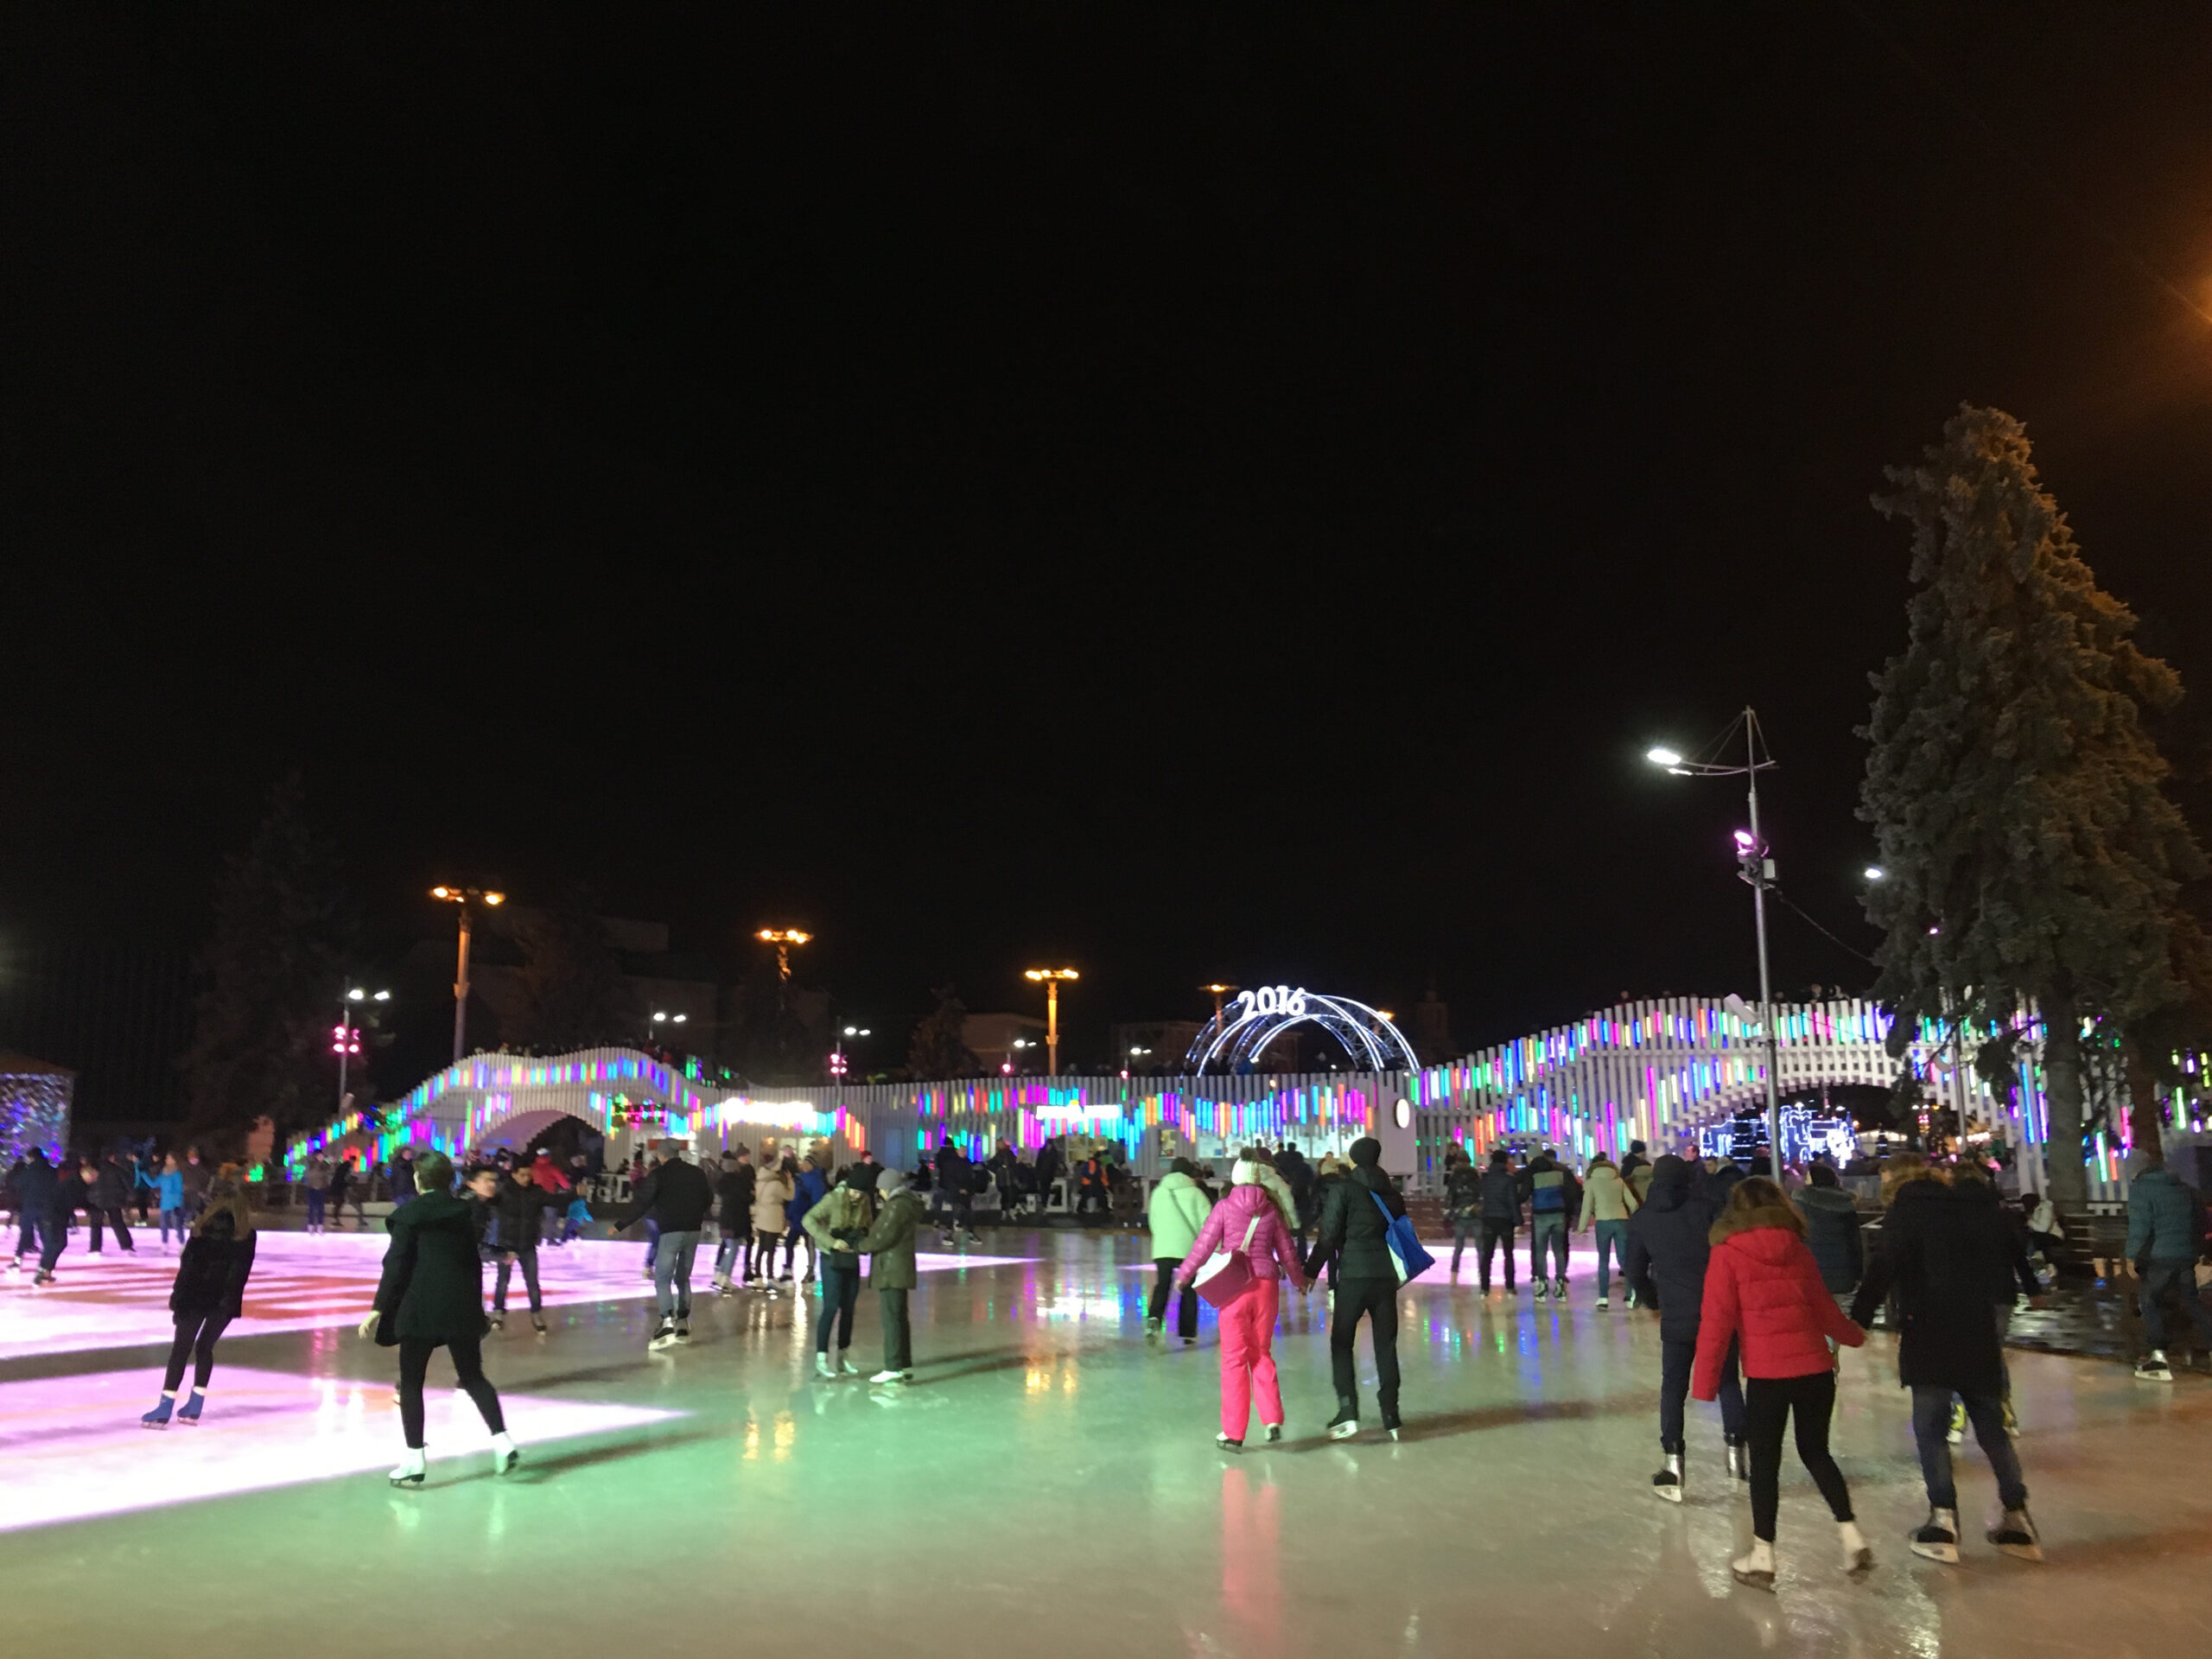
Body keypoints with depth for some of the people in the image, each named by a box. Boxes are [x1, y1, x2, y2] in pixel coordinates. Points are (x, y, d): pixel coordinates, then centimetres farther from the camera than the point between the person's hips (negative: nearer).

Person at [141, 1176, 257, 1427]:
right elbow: (243, 1270, 1)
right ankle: (194, 1406, 15)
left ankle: (165, 1408, -2)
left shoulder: (205, 1225, -7)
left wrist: (178, 1294, -3)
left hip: (196, 1296, -3)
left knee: (180, 1349, 2)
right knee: (205, 1348, 15)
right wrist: (231, 1298, 6)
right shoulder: (247, 1232, 3)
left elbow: (189, 1262, -8)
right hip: (224, 1300, 3)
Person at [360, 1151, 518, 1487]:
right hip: (462, 1306, 4)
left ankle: (415, 1459, 6)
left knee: (411, 1382, 8)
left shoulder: (410, 1213, -5)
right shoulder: (466, 1210, 7)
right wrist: (475, 1306, 20)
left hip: (420, 1307, -4)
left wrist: (379, 1308, -5)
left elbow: (396, 1265, -9)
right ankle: (502, 1441, 0)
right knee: (473, 1377, 12)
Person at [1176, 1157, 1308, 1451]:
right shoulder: (1271, 1209, 5)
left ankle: (1233, 1433, 6)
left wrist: (1183, 1275, 10)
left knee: (1234, 1359, 4)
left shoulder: (1224, 1207, -3)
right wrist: (1298, 1280, 28)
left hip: (1235, 1287, -3)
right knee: (1262, 1354, 17)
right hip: (1266, 1285, 3)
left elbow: (1204, 1245, -3)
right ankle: (1272, 1420, 8)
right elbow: (1287, 1251, 12)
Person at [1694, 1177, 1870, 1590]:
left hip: (1767, 1374, -4)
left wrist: (1705, 1383, -3)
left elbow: (1716, 1321, -8)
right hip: (1815, 1368, 4)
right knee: (1815, 1451, 22)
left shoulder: (1727, 1254, -5)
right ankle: (1852, 1536, 18)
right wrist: (1854, 1336, 37)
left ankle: (1762, 1558, 13)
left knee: (1764, 1461, 8)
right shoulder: (1797, 1248, 6)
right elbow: (1823, 1308, 16)